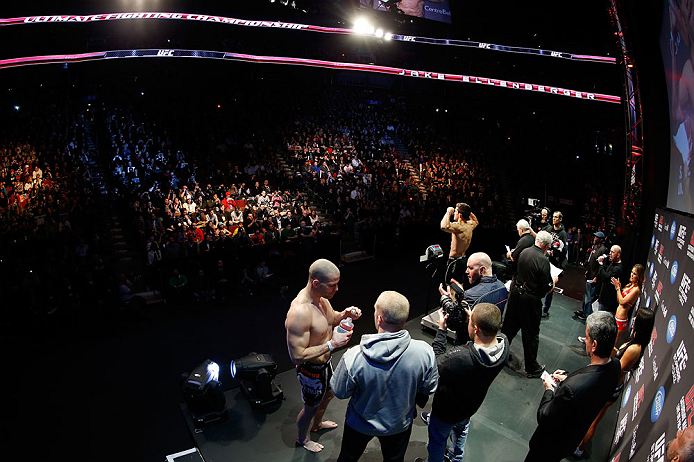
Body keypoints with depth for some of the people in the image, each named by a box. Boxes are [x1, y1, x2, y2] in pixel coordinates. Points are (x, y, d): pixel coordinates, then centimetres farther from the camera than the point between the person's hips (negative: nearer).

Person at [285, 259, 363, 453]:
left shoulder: (321, 297, -11)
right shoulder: (300, 312, -39)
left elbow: (331, 319, 10)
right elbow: (297, 356, -35)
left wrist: (345, 314, -12)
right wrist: (332, 344, -36)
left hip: (325, 362, 8)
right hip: (311, 369, -8)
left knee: (328, 393, 33)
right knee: (311, 407, 19)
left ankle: (317, 424, 62)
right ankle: (302, 439, 50)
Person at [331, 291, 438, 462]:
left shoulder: (354, 357, -36)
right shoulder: (424, 352, -30)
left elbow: (340, 392, -17)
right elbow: (429, 389, -11)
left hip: (361, 424, -1)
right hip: (400, 424, 2)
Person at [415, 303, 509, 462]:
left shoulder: (460, 358, -47)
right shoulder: (503, 342, -30)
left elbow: (436, 363, -26)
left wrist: (441, 329, -21)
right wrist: (475, 319, -11)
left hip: (448, 409, -6)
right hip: (471, 406, 6)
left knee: (438, 439, 26)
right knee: (461, 430, 38)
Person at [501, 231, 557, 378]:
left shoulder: (524, 252, -1)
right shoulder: (543, 260, -22)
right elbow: (547, 287, -18)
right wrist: (553, 281, 4)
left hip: (516, 293, 6)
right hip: (530, 299, -6)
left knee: (509, 325, 21)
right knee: (531, 333, 7)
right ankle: (532, 368, 20)